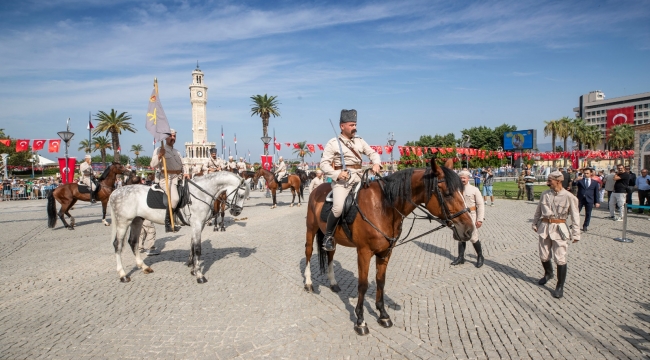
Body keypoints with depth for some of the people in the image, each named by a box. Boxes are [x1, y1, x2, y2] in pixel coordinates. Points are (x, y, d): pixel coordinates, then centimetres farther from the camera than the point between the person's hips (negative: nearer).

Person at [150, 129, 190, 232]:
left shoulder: (177, 152, 25)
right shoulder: (159, 150, 3)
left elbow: (182, 165, 21)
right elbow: (153, 165, -7)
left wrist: (186, 173, 0)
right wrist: (160, 155, -22)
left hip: (178, 178, 8)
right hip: (166, 178, -8)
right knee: (174, 198, -28)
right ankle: (168, 224, -20)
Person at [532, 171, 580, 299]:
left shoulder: (569, 197, -10)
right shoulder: (545, 194, 2)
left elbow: (575, 216, -7)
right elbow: (538, 211, 14)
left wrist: (576, 234, -7)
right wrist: (535, 223, 18)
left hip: (559, 228, -4)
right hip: (544, 227, 4)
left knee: (560, 259, -1)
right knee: (544, 256, 15)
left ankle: (560, 286, 9)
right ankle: (548, 274, 43)